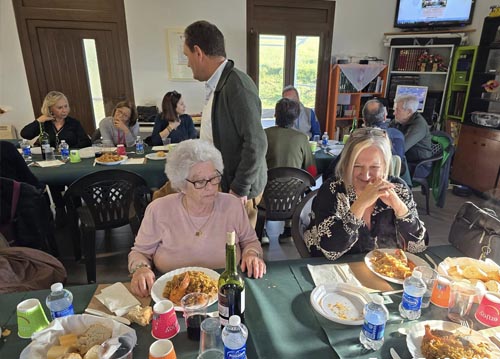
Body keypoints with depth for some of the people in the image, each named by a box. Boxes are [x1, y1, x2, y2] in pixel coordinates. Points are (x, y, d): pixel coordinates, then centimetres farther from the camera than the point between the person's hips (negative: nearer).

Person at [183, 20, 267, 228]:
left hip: (238, 189, -8)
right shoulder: (216, 84, 8)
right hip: (218, 183, 8)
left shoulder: (237, 86, -21)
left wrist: (239, 189, -17)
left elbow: (256, 143, -24)